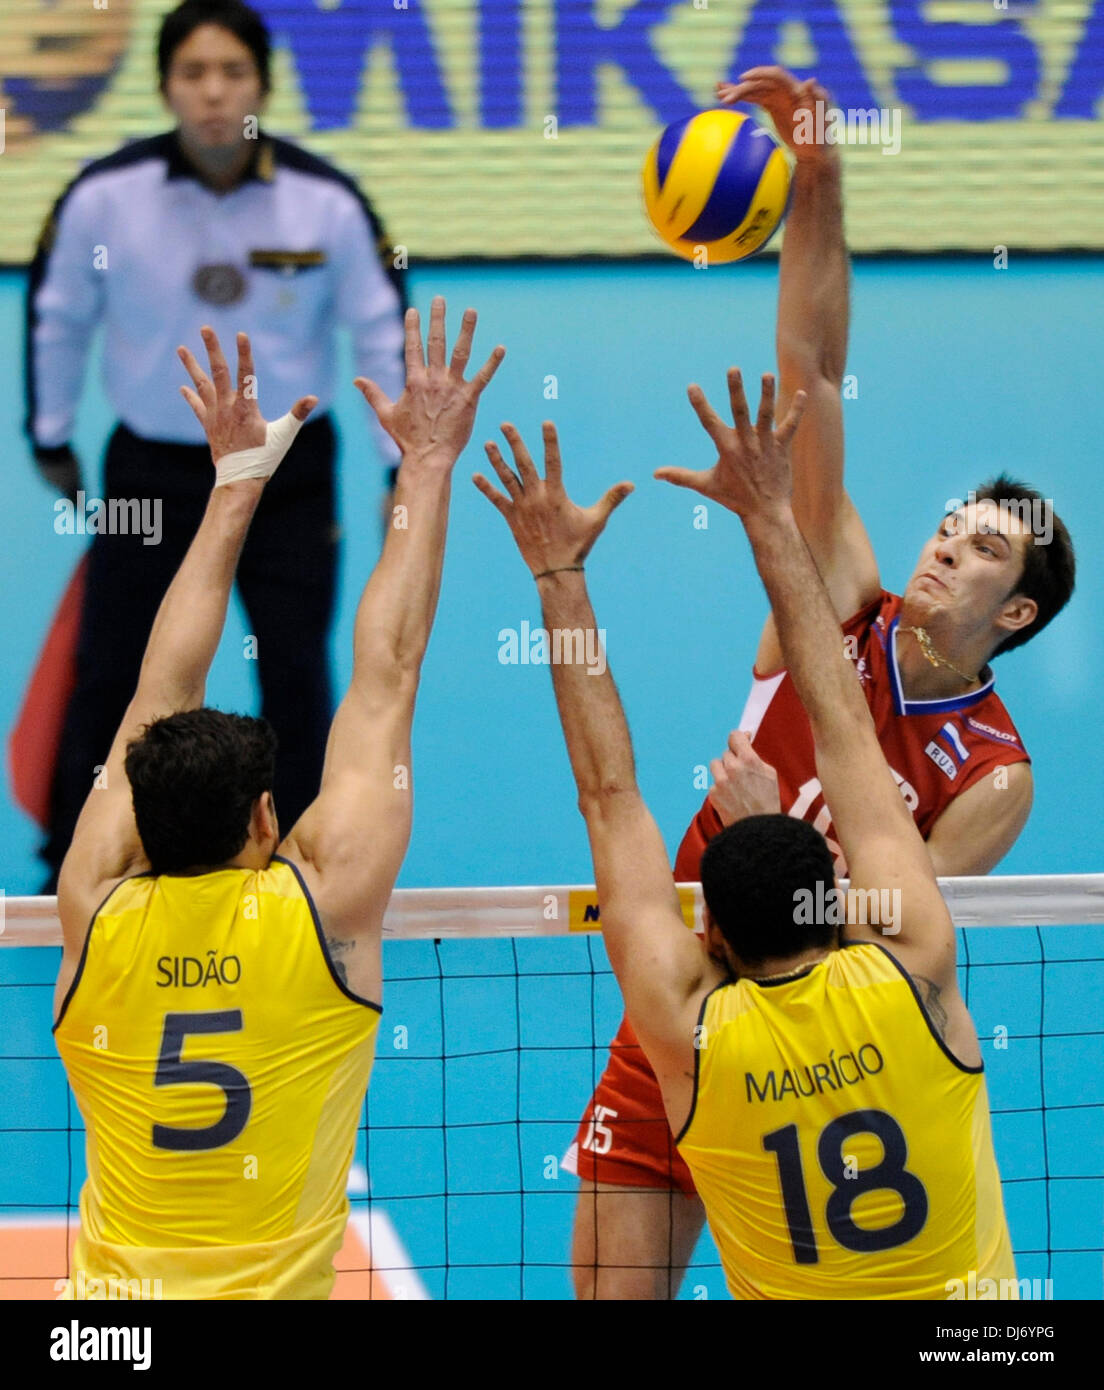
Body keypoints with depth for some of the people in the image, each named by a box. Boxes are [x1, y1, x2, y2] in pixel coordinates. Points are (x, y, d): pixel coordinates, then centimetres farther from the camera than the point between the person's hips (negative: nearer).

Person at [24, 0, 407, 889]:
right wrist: (51, 439, 12)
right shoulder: (106, 197, -14)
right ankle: (72, 875, 21)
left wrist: (404, 470, 1)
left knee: (296, 682, 3)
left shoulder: (326, 201, -13)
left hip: (289, 474, 0)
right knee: (110, 680, 4)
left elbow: (382, 331, -1)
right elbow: (56, 318, 3)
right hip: (151, 471, 0)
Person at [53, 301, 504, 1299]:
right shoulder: (321, 909, -7)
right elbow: (387, 676, 3)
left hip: (109, 1290, 3)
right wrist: (427, 464, 13)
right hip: (271, 1288, -3)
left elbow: (163, 691, 12)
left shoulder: (97, 914, 0)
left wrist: (238, 483, 20)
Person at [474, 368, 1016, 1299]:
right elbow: (845, 731, -2)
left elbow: (608, 793, -3)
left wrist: (561, 575, 4)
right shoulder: (911, 975, -10)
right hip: (962, 1287, 2)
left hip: (794, 1293, -2)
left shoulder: (687, 1031, -11)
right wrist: (771, 518, 4)